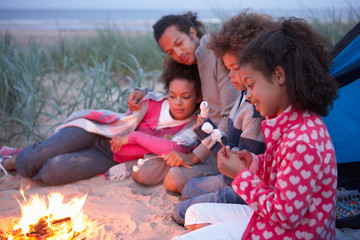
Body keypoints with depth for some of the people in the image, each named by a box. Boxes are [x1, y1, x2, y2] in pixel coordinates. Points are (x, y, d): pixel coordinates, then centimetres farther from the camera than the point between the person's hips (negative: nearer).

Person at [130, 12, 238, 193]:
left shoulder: (218, 54, -15)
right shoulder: (193, 63, 12)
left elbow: (232, 118, -22)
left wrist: (195, 156, -23)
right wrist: (144, 93, 14)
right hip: (203, 141, 9)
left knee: (174, 180, -28)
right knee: (141, 174, 0)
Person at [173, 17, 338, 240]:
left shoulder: (301, 142, -30)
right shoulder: (297, 122, 2)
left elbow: (285, 215, -25)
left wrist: (241, 174, -17)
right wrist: (254, 162, -1)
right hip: (272, 215, 10)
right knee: (196, 213, 19)